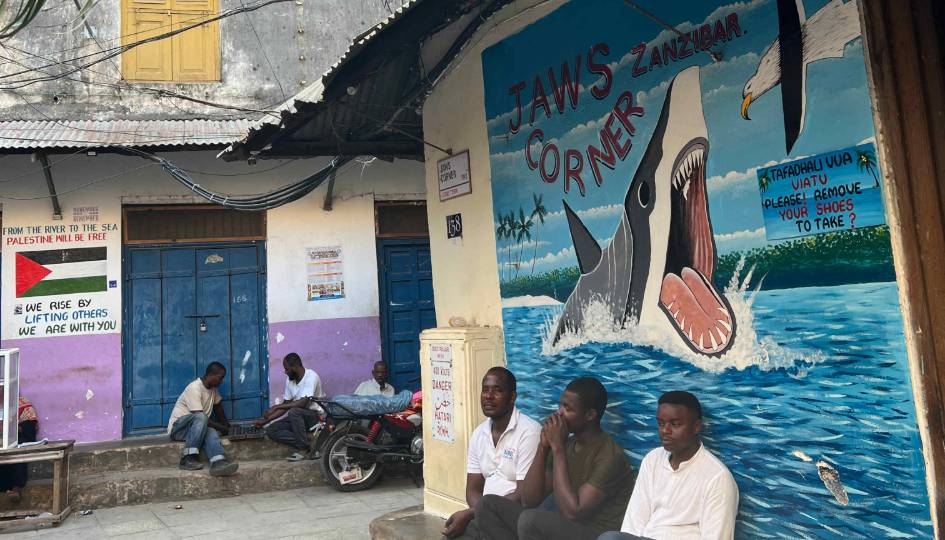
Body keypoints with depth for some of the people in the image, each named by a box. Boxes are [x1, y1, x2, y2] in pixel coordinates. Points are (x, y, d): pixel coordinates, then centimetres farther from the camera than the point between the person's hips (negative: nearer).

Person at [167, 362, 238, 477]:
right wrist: (223, 429, -17)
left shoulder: (213, 388, 5)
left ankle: (218, 462, -57)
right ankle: (188, 458, -36)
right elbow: (200, 416, -24)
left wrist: (227, 426, 19)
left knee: (211, 432, -31)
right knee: (201, 417, -37)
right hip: (178, 427, -6)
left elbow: (217, 407, 21)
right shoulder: (194, 389, -21)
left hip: (196, 427, 6)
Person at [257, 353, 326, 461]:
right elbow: (286, 405, 11)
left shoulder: (311, 376, -19)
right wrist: (266, 420, 4)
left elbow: (303, 403, -28)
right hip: (298, 417, 8)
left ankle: (303, 449, -20)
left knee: (294, 412, -36)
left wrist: (276, 407, -24)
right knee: (271, 430, -10)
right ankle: (305, 444, -11)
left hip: (315, 415, -8)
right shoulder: (290, 379, 5)